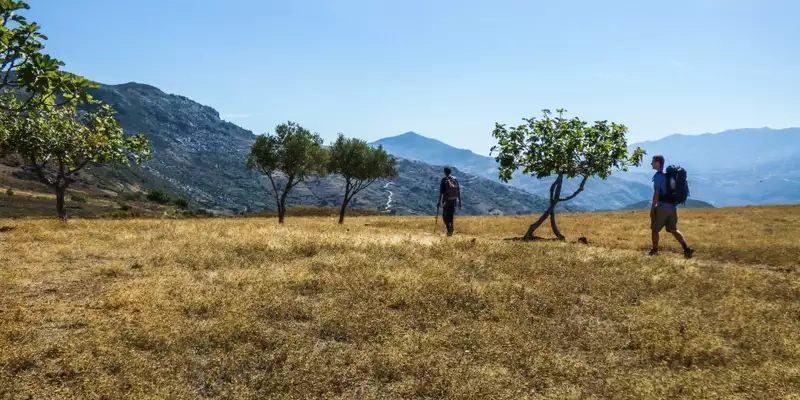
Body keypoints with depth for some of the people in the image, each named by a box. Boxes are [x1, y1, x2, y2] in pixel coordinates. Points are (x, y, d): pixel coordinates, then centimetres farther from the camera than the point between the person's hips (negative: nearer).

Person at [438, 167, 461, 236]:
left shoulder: (444, 180, -5)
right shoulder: (455, 179, 7)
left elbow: (441, 192, -9)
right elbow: (458, 191, 8)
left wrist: (439, 202, -6)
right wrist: (459, 202, 13)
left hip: (446, 200, -4)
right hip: (454, 200, 4)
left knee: (445, 216, 4)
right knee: (451, 216, 12)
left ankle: (449, 228, -16)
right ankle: (451, 231, 11)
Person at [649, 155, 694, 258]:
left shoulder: (658, 176, -13)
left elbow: (656, 193, -17)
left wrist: (652, 208, -12)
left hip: (662, 207, -8)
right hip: (672, 206, 8)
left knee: (655, 229, 9)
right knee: (673, 230, 12)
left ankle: (654, 250, 19)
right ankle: (686, 248, 0)